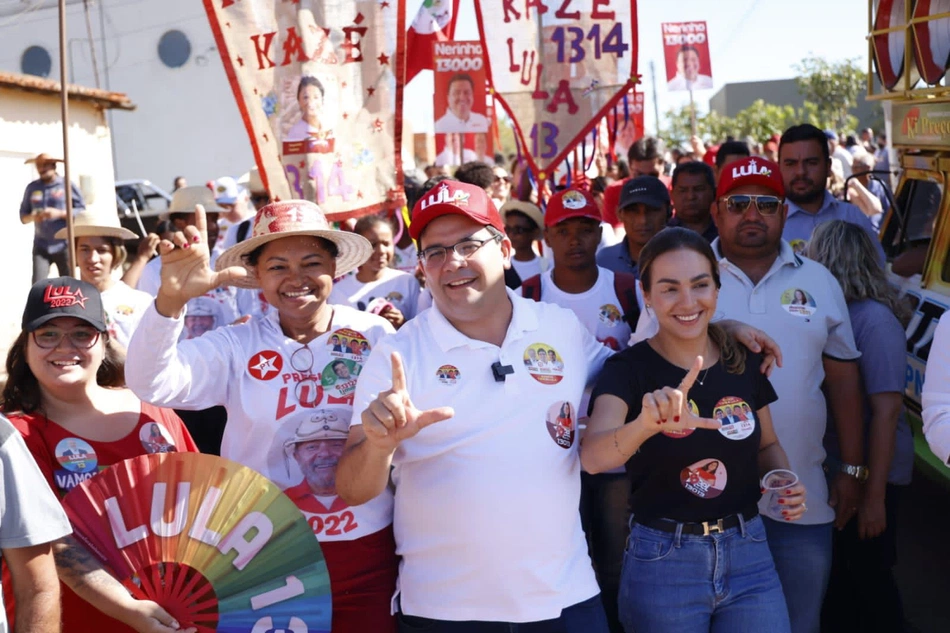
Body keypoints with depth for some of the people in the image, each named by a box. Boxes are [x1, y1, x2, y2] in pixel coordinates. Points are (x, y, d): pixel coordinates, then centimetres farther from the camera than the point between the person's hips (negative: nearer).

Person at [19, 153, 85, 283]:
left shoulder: (67, 185, 1)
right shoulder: (32, 188, 10)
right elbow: (23, 215, 13)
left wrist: (59, 213, -17)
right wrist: (32, 217, -10)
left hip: (64, 245, -2)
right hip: (41, 246, 2)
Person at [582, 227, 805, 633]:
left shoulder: (744, 361, 0)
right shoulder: (628, 369, -12)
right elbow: (592, 457, -29)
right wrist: (646, 423, -48)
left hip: (749, 552, 3)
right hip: (662, 562, -3)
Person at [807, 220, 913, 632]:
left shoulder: (874, 319, -20)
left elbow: (886, 411, -21)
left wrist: (875, 495, -21)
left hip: (870, 475, -6)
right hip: (833, 471, 7)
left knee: (870, 578, 10)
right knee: (833, 573, 20)